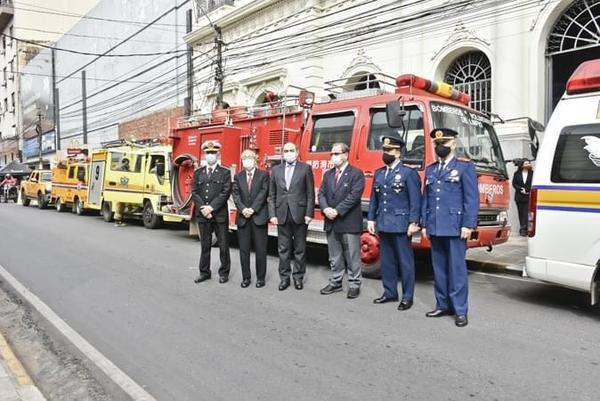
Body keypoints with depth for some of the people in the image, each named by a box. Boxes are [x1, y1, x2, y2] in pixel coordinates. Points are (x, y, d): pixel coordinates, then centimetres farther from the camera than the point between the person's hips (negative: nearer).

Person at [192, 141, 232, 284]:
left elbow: (225, 192, -8)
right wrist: (202, 208, -11)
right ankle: (204, 272, 21)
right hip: (202, 215, 3)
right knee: (205, 245, 11)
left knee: (223, 245, 3)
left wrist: (211, 207, -16)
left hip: (220, 215, -3)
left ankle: (224, 272, 15)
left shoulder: (225, 173, 2)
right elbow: (194, 192, 5)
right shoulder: (198, 173, 11)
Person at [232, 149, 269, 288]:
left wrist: (252, 209, -16)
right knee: (244, 249, 6)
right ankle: (246, 277, 17)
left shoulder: (264, 175, 4)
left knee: (260, 250, 1)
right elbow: (236, 195, 1)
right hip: (242, 218, 3)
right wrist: (243, 209, -15)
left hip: (259, 217, -3)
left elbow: (263, 193, -7)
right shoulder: (238, 176, 12)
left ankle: (261, 277, 12)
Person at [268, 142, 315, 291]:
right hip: (282, 214, 2)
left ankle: (298, 277, 18)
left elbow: (310, 194, -1)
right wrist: (272, 214, 1)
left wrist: (309, 213, -8)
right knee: (283, 249, 8)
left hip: (299, 214, -2)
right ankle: (284, 277, 18)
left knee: (300, 248, 7)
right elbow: (272, 195, 8)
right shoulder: (276, 170, 9)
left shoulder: (305, 168, 1)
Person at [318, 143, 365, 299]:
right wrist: (325, 209, -12)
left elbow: (353, 196, -16)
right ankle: (335, 282, 26)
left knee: (352, 257, 2)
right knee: (334, 256, 15)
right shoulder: (328, 174, 13)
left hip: (349, 222, -6)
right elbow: (321, 194, 8)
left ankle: (354, 285, 13)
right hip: (331, 222, 6)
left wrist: (337, 211, -19)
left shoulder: (356, 174, -7)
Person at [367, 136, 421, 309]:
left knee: (405, 261, 3)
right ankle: (390, 292, 25)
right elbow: (374, 198, 15)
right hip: (383, 224, 6)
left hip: (401, 225, -6)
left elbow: (415, 200, -9)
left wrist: (414, 222, -15)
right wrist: (371, 219, 10)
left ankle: (407, 297, 12)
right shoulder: (378, 173, 13)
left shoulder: (408, 173, -5)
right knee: (386, 260, 12)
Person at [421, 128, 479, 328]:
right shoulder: (430, 170, 16)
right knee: (439, 269, 11)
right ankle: (442, 305, 22)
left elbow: (472, 198, -7)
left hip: (455, 228, -5)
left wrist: (468, 225, -13)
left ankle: (460, 310, 8)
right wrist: (424, 225, 11)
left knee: (457, 269, -1)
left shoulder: (465, 167, -1)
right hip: (435, 229, 5)